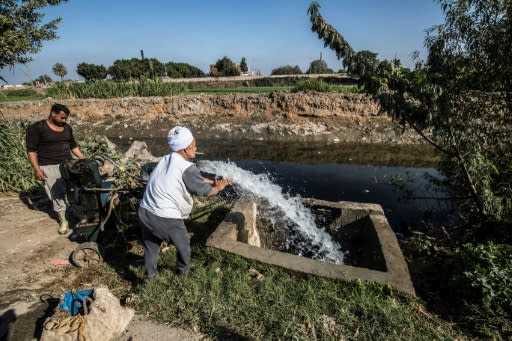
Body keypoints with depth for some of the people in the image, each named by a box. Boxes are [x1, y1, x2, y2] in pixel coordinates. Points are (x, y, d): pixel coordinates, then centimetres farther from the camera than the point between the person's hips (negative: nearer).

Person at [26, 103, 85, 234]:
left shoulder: (67, 127, 9)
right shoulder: (37, 128, -8)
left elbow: (73, 145, 18)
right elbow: (31, 149, -8)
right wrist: (37, 168, -14)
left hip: (68, 164, 5)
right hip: (49, 167, -5)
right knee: (57, 194, -1)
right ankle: (63, 220, 11)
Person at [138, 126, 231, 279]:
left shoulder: (166, 160, 7)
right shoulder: (187, 168, -18)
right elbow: (206, 191, -6)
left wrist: (213, 181, 20)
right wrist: (218, 187, 13)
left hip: (145, 212, 7)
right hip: (167, 219, -7)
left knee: (151, 246, 28)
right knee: (183, 246, 22)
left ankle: (150, 274, 46)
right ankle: (183, 270, 45)